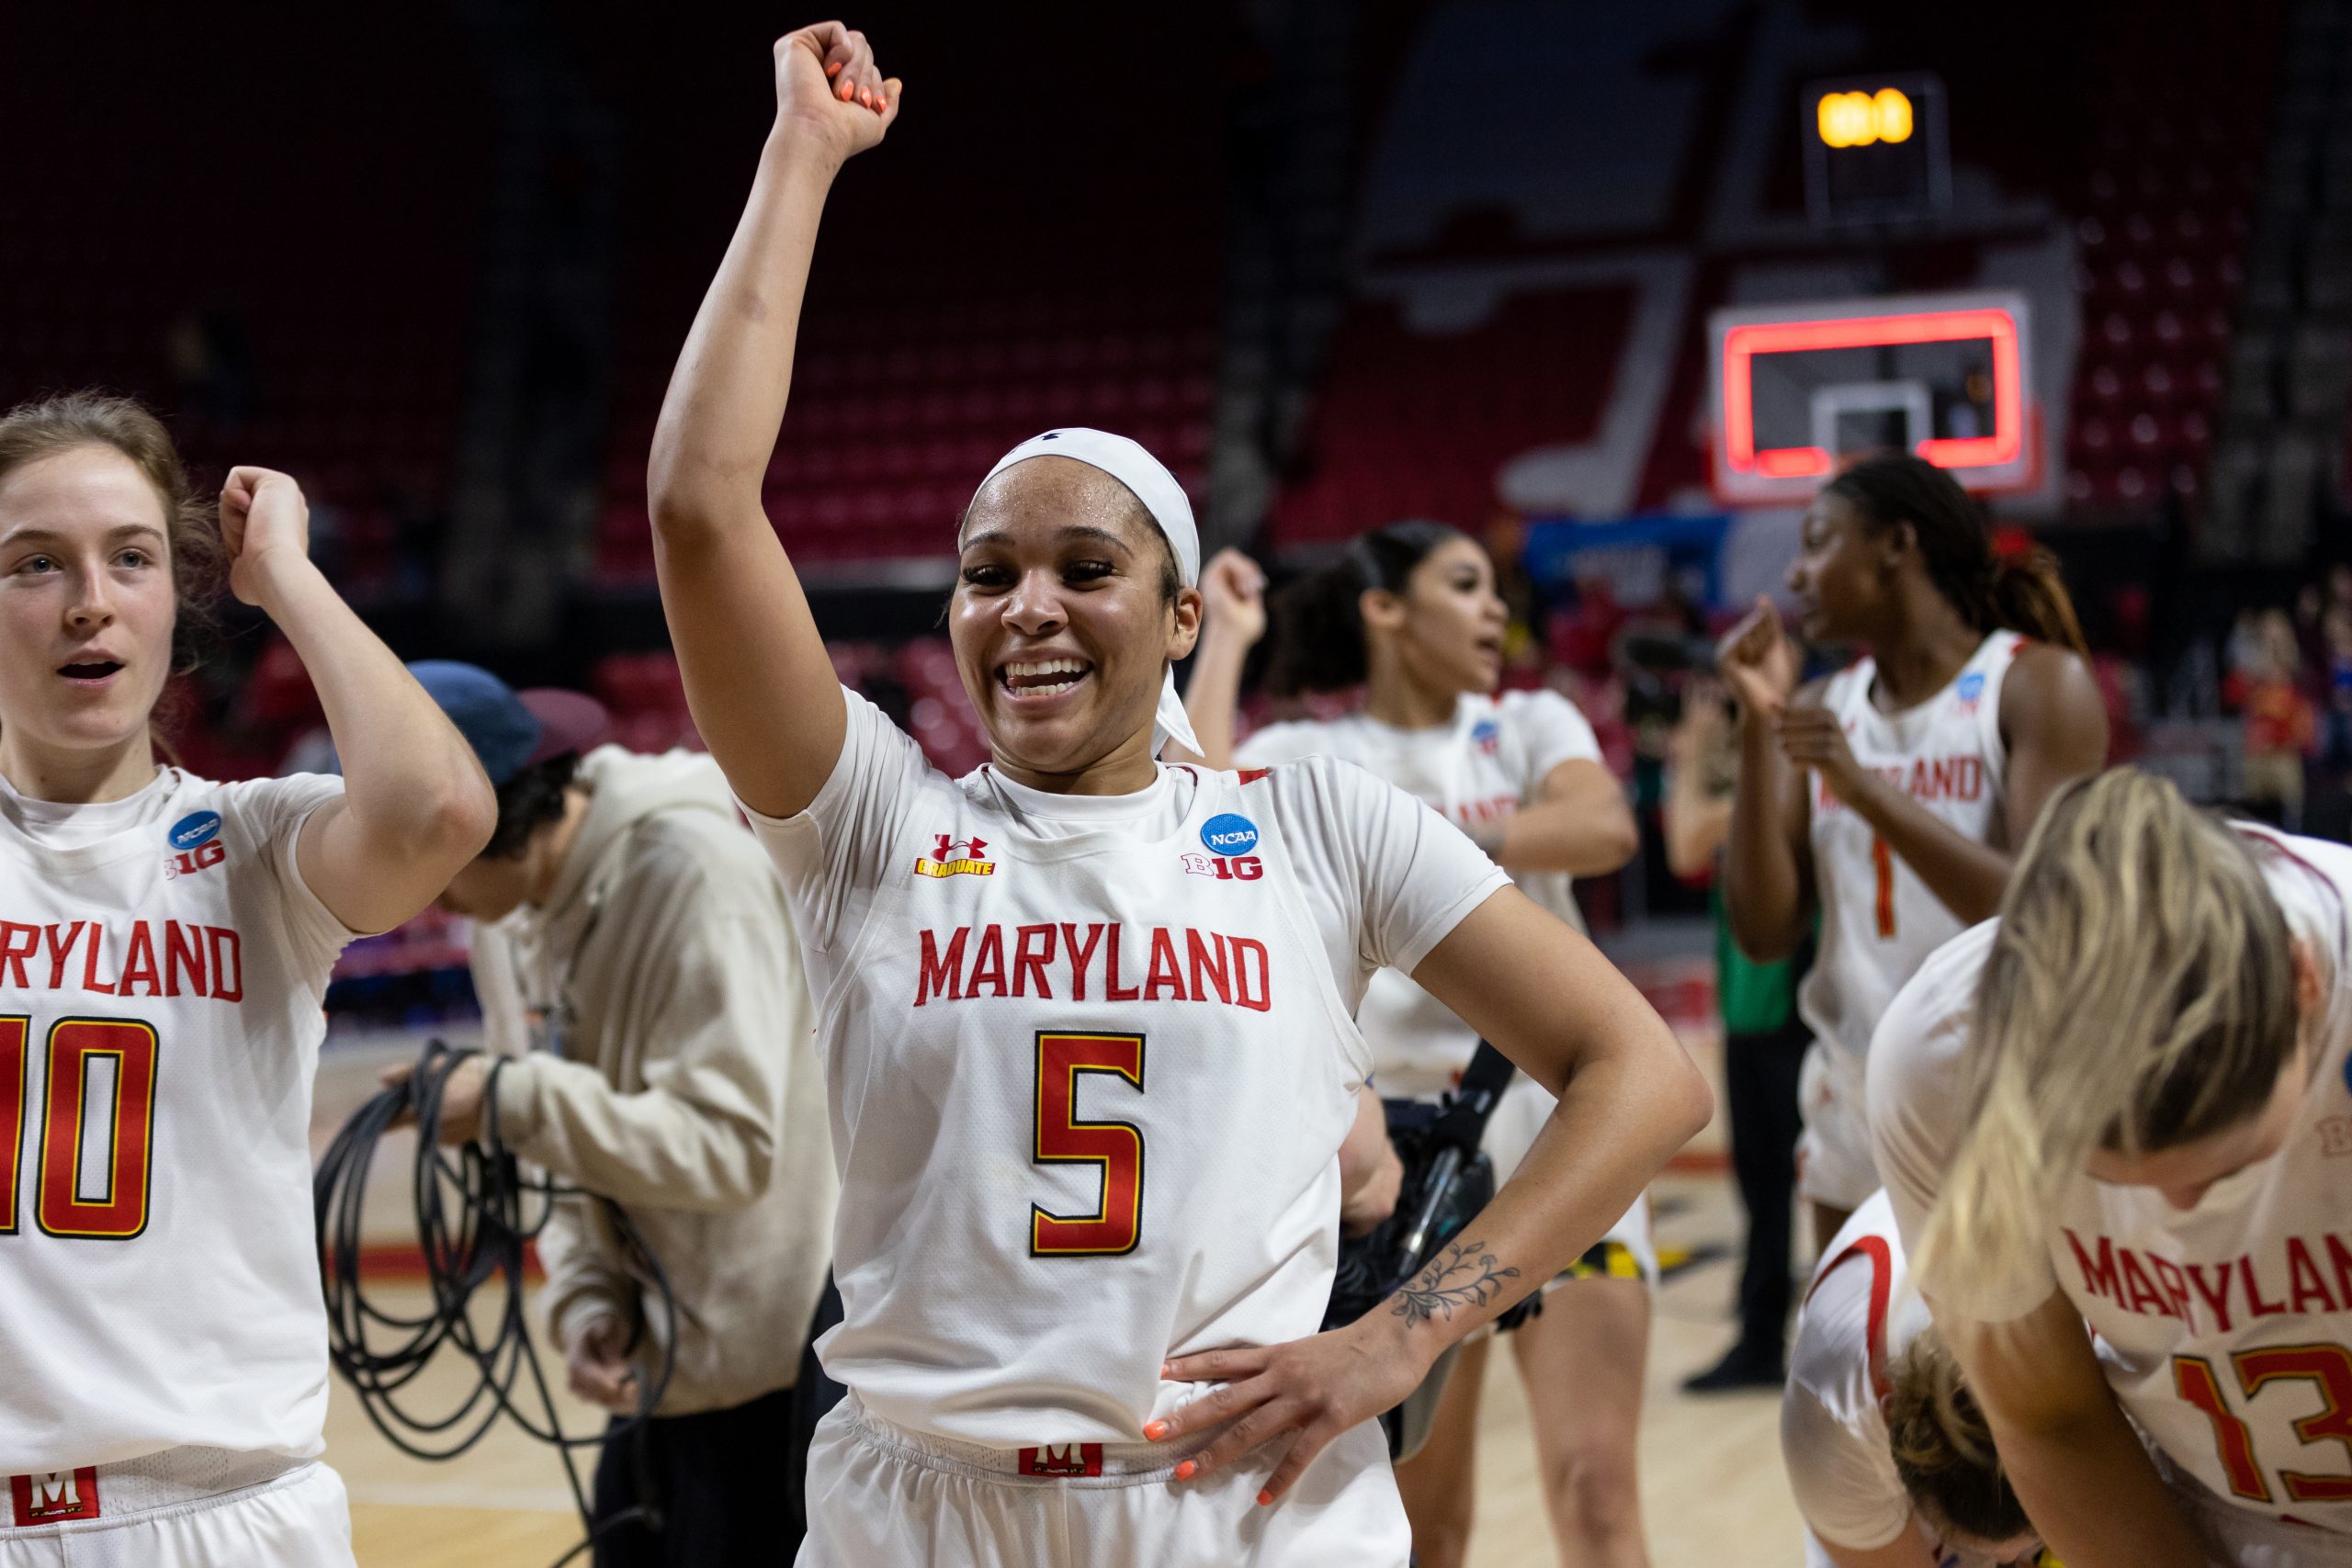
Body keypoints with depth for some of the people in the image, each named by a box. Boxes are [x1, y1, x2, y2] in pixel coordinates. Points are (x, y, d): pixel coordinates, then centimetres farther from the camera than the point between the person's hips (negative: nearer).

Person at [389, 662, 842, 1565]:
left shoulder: (694, 871, -20)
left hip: (787, 1362, -7)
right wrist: (588, 1302, -6)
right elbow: (573, 1145, 10)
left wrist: (513, 1100, -29)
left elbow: (731, 1144, -25)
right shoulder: (514, 911, 4)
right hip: (660, 1365, 8)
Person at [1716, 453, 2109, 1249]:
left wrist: (1864, 788, -25)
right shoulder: (1823, 710, 8)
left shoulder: (2039, 684, -7)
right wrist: (1758, 729, -5)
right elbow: (1765, 932, 1)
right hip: (1856, 1097, 5)